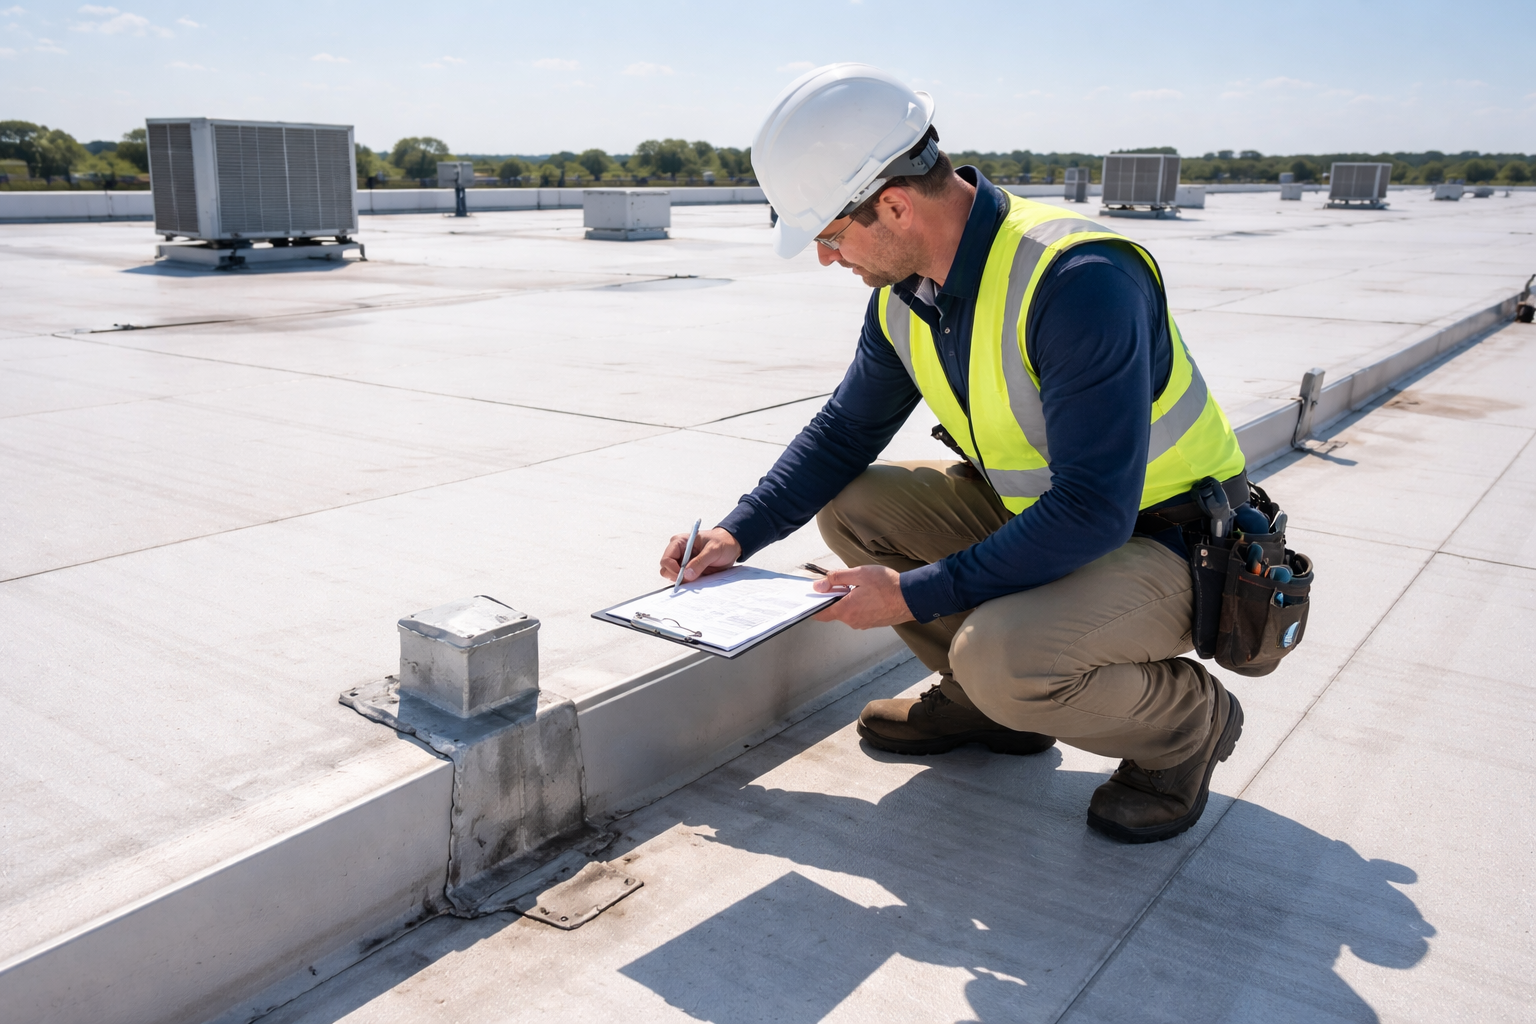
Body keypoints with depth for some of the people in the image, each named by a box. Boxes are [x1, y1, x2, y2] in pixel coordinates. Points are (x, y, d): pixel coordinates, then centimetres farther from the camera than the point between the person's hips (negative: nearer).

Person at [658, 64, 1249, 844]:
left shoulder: (1078, 280, -31)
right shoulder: (903, 293, -4)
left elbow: (1092, 513, -32)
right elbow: (845, 430, 9)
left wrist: (916, 596, -28)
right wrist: (739, 535, -2)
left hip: (1172, 544, -8)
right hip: (1039, 509, 8)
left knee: (998, 657, -33)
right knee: (851, 508, -2)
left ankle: (1186, 718, -1)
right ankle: (990, 700, 12)